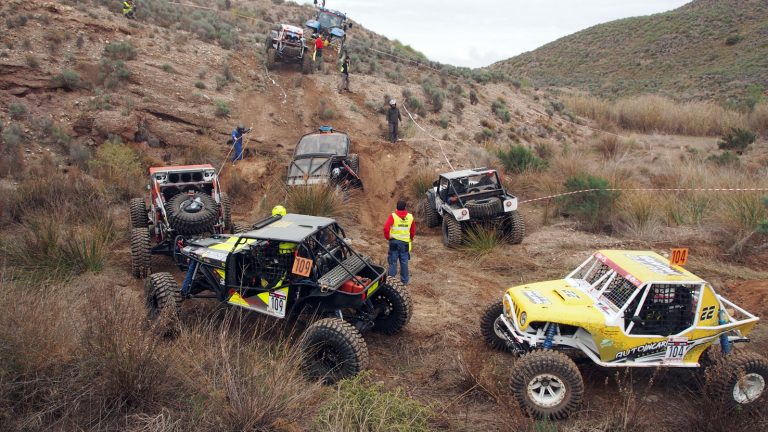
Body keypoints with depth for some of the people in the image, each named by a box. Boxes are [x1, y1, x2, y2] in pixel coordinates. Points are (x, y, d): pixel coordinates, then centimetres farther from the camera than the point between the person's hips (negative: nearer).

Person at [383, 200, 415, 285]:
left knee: (393, 261, 7)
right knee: (404, 261, 11)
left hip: (394, 241, -2)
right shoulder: (410, 217, 0)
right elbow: (413, 230, 9)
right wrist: (411, 239, 26)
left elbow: (386, 227, -19)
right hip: (405, 242, 2)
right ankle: (405, 280, 19)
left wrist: (387, 237, -3)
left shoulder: (393, 216, -10)